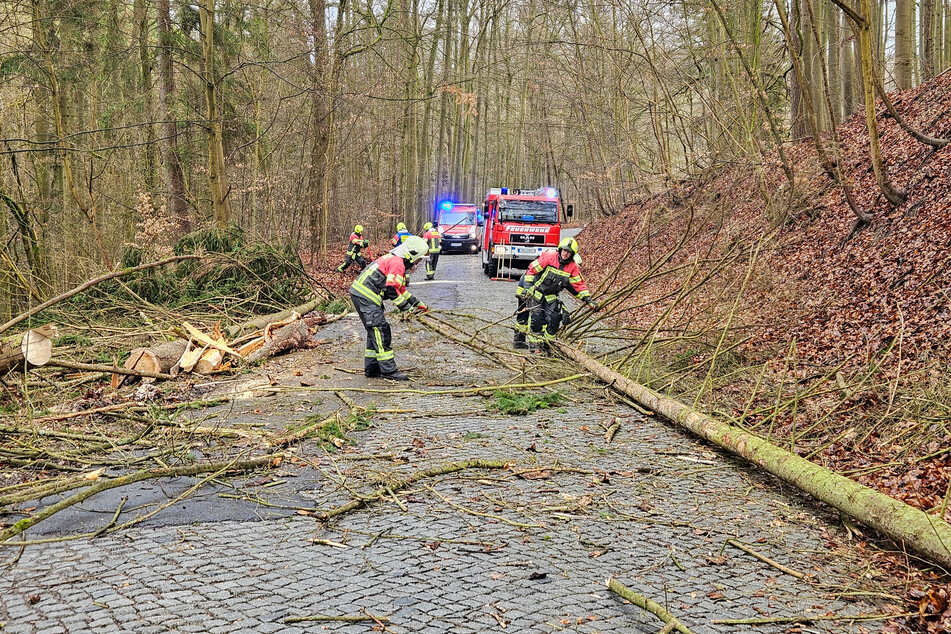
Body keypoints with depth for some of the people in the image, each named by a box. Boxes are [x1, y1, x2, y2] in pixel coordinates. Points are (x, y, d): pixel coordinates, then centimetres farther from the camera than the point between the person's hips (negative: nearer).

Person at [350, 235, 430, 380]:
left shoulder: (394, 260, 20)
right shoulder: (397, 264, -13)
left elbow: (400, 289, 26)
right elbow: (391, 290, -19)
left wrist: (417, 303, 24)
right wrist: (406, 307, -11)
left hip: (360, 294, 11)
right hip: (366, 297, -11)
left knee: (375, 332, 16)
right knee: (381, 331, -9)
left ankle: (371, 368, 21)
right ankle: (388, 370, -8)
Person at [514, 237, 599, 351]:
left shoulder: (572, 267, -4)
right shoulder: (549, 257, -17)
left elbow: (579, 284, 3)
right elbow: (532, 269, -13)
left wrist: (588, 300, -5)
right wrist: (527, 288, -14)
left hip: (551, 296, 4)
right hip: (535, 291, -4)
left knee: (554, 318, -6)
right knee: (536, 317, -13)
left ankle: (545, 343, 10)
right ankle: (533, 343, -4)